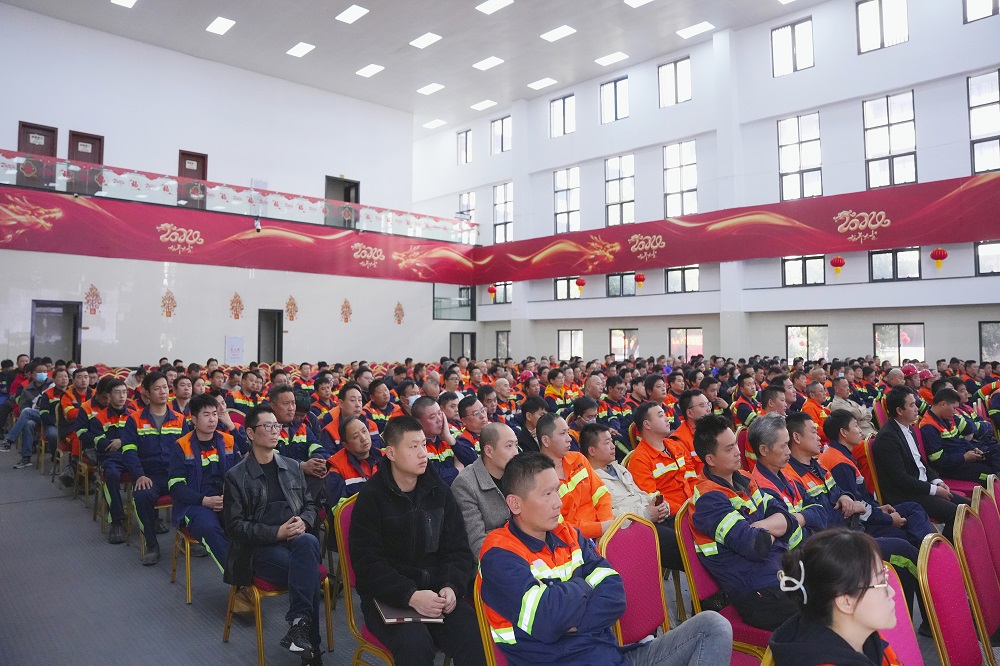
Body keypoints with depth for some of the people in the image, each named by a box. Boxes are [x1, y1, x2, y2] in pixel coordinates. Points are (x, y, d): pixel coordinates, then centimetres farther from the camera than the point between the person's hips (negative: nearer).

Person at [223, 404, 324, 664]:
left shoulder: (292, 467, 15)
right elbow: (234, 526, -5)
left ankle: (299, 623, -30)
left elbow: (310, 504, 18)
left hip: (297, 540, 4)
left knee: (309, 543, -35)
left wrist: (303, 522, -7)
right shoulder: (236, 476, 1)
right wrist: (276, 532, -17)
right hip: (260, 549, -3)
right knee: (307, 572, -32)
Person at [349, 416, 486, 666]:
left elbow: (459, 550, 8)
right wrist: (410, 596, -24)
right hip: (387, 597, -3)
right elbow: (367, 562, -11)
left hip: (436, 591, 3)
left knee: (476, 636, -23)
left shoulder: (439, 491, 7)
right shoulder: (371, 497, -5)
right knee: (415, 643, -32)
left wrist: (452, 587, -13)